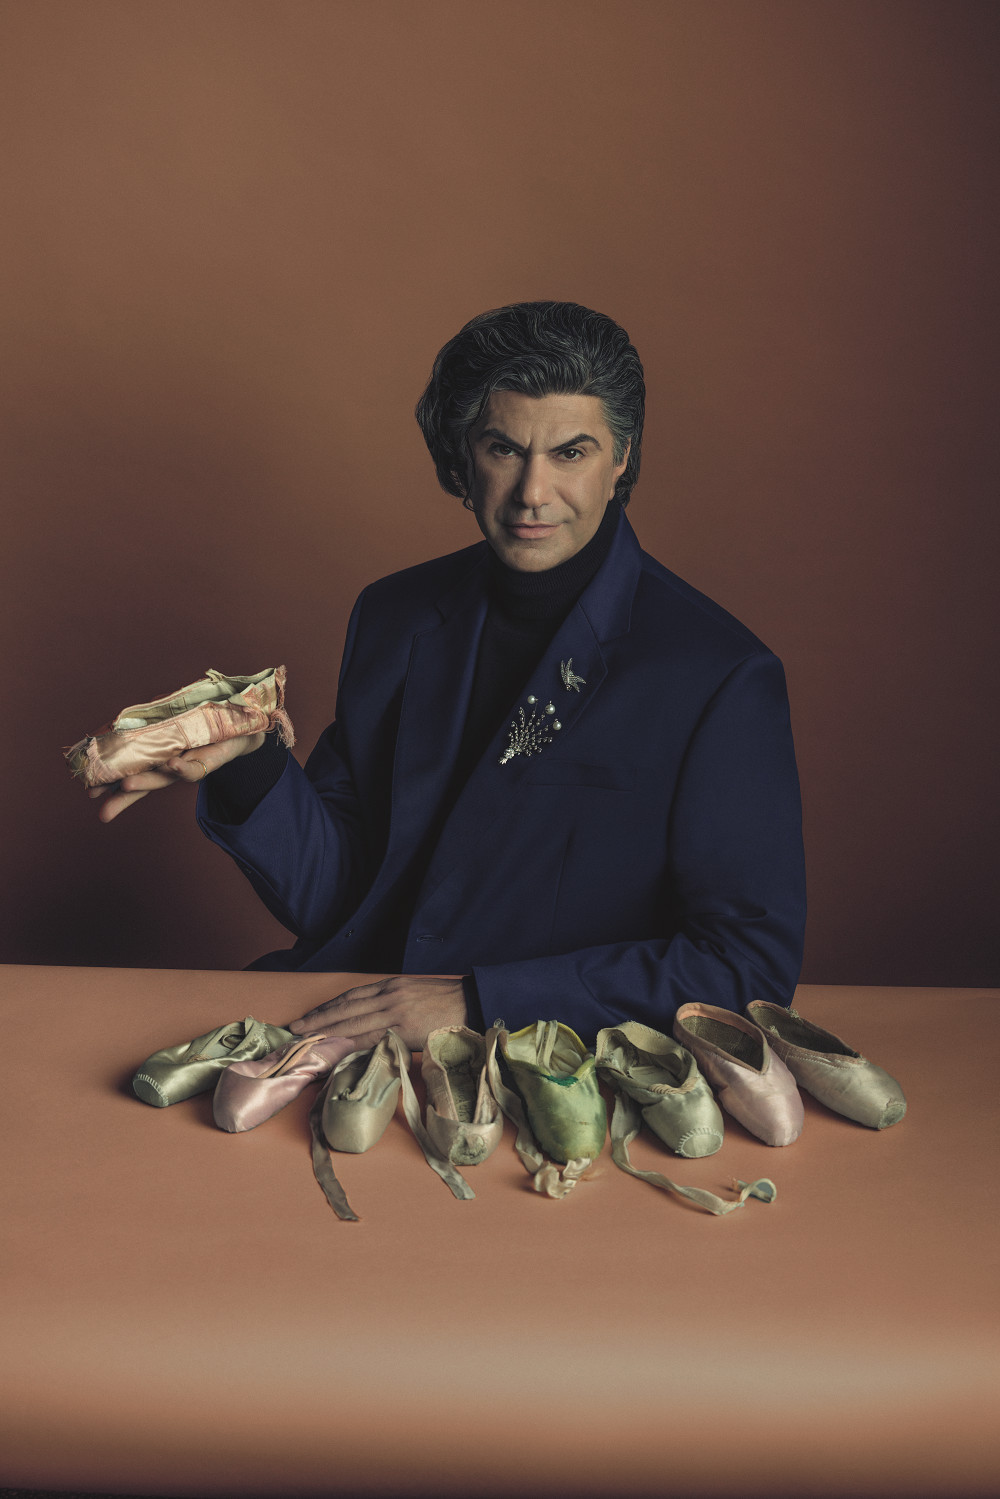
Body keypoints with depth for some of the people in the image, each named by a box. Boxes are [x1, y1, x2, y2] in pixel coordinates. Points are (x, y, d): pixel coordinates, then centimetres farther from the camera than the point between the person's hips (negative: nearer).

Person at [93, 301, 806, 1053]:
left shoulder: (721, 678, -13)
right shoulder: (396, 617, 4)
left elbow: (751, 958, -14)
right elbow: (332, 897, 6)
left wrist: (479, 999, -18)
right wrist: (249, 761, -14)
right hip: (356, 1022, 5)